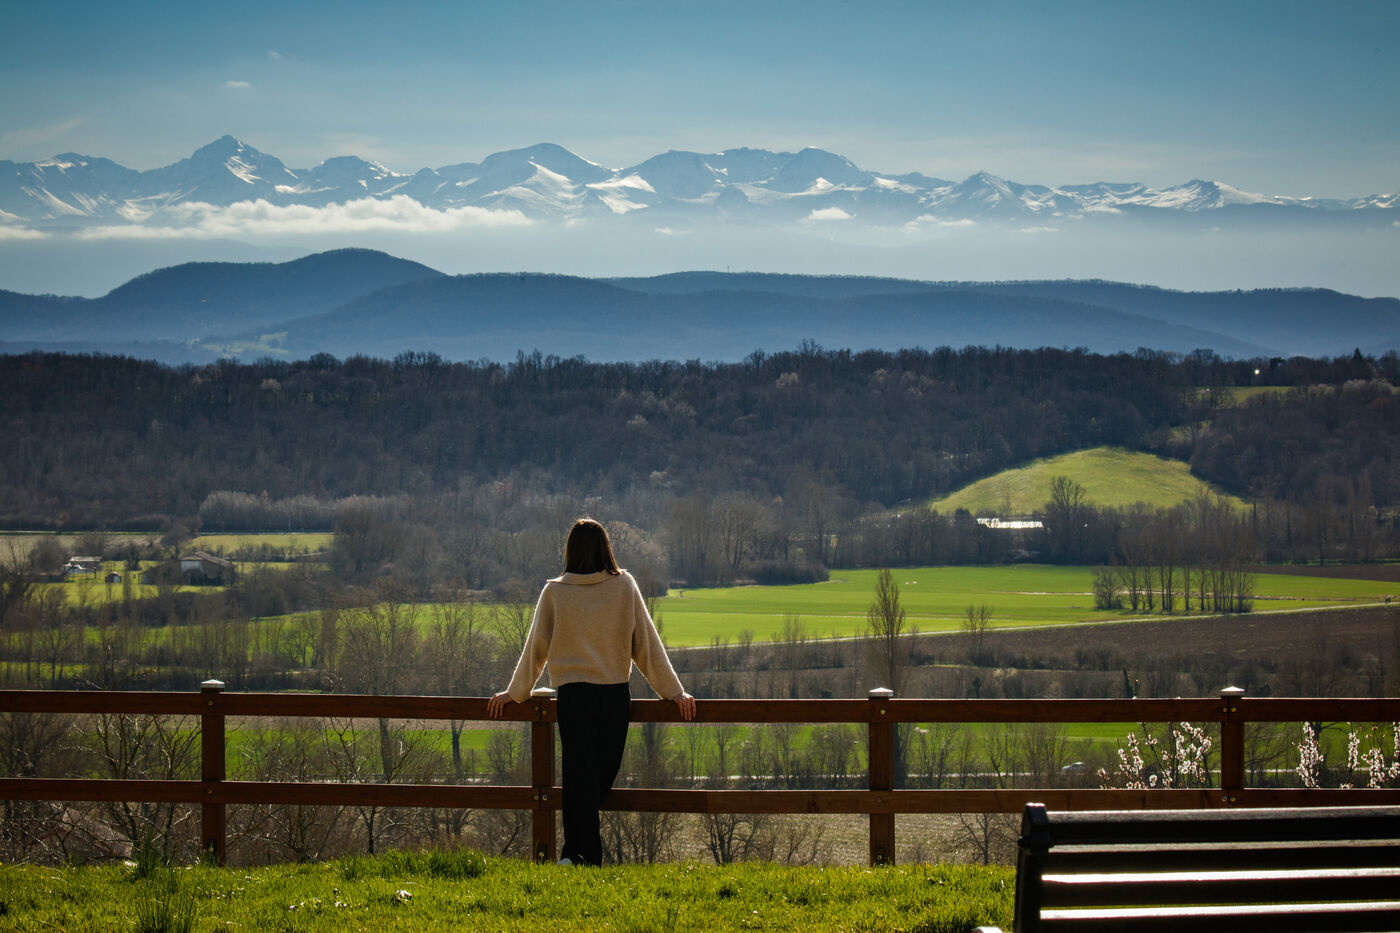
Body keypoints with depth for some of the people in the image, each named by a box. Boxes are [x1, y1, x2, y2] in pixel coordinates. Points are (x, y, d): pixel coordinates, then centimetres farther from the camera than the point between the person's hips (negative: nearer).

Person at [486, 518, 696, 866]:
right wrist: (673, 691, 12)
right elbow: (647, 644, 5)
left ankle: (587, 857, -4)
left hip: (572, 695, 0)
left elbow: (536, 648, 9)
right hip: (616, 696, 0)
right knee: (603, 776, 9)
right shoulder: (625, 586, 2)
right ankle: (574, 852, 9)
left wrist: (515, 693, 23)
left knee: (580, 779, 2)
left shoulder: (554, 592, 1)